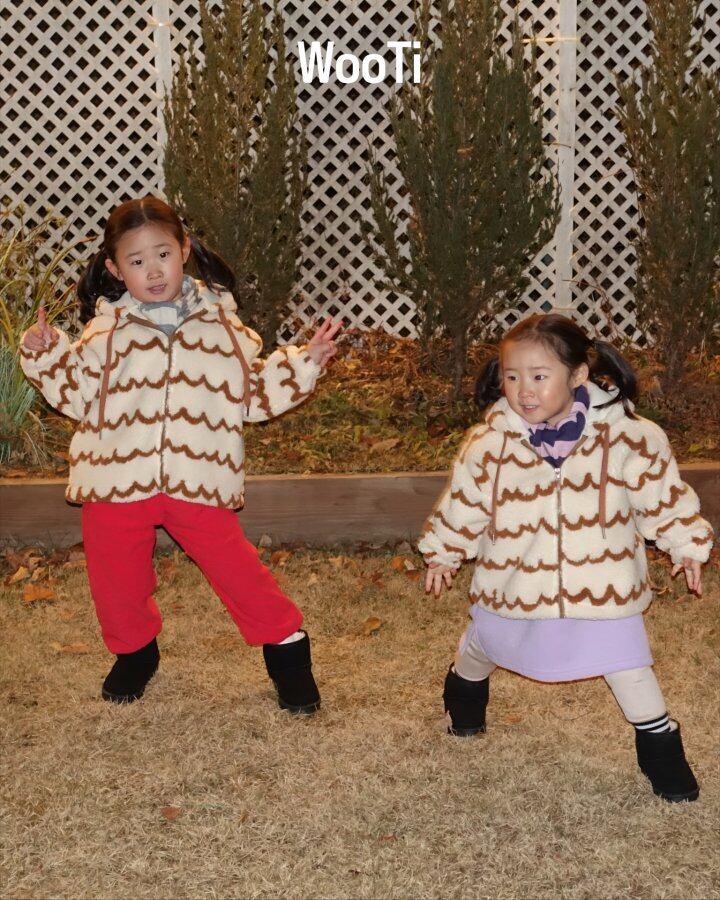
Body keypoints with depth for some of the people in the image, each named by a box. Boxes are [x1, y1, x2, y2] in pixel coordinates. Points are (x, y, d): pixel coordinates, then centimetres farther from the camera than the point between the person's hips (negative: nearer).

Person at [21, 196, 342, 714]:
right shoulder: (106, 330, 2)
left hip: (199, 480, -1)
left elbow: (255, 395, 10)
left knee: (233, 566, 0)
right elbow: (78, 396, 5)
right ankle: (135, 651, 40)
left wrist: (304, 363, 1)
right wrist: (46, 355, -8)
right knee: (117, 577, 12)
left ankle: (286, 644, 21)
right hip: (117, 480, 1)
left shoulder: (220, 322, 4)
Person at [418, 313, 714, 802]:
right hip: (513, 586, 2)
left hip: (600, 588, -2)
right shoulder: (489, 444, -15)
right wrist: (444, 553, 12)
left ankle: (663, 755, 26)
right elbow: (463, 504, 1)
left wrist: (687, 544, 1)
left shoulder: (627, 437, -18)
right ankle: (463, 695, 59)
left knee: (629, 668, 3)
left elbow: (663, 493, -3)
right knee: (480, 648, 25)